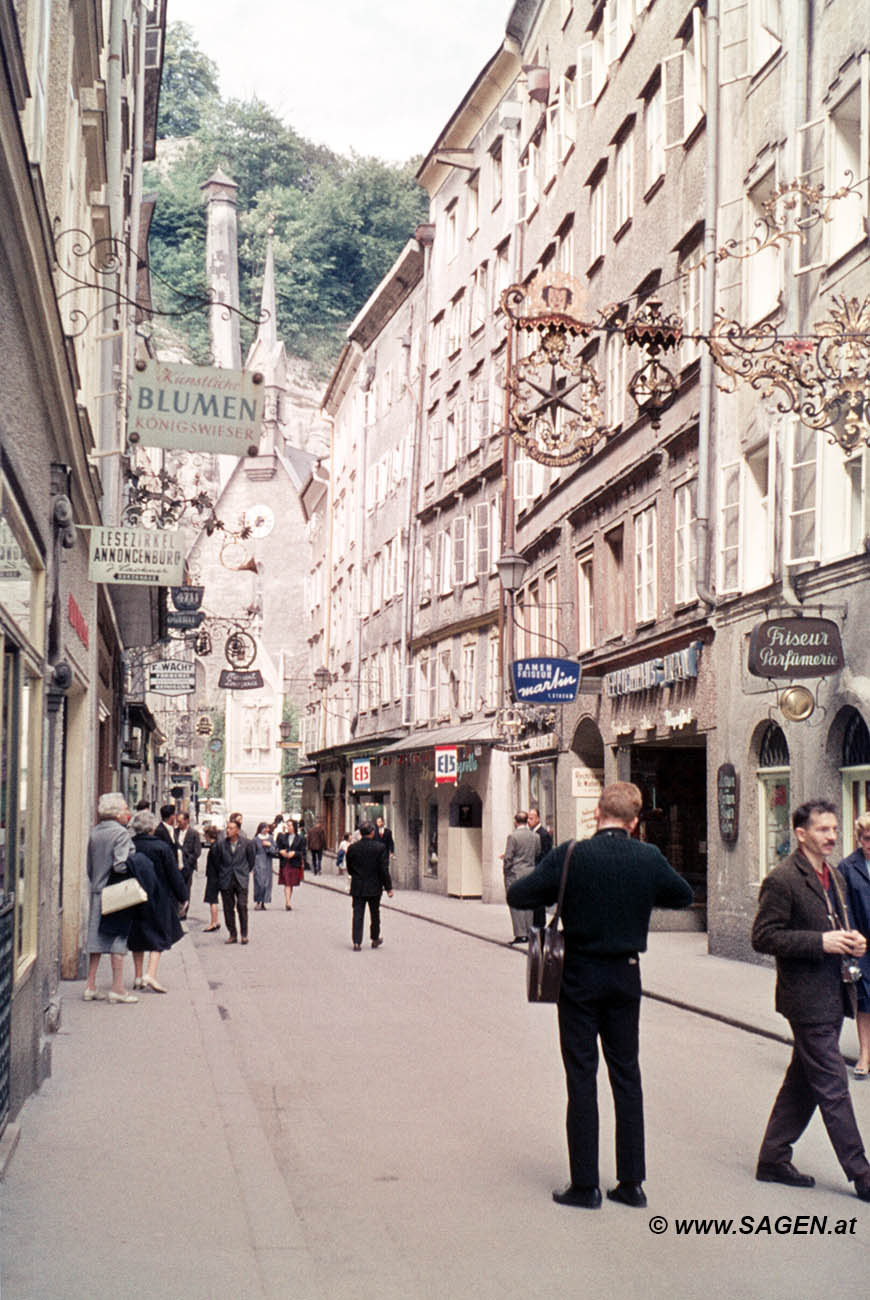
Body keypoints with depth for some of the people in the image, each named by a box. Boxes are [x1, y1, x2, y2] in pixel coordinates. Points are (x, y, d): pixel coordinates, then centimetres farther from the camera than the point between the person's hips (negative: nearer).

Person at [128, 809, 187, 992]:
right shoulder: (161, 847, -11)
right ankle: (150, 974, -10)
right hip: (158, 898, -3)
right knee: (159, 936, 5)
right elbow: (174, 875, -6)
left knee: (138, 937, 15)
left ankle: (138, 977, 18)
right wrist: (182, 896, 5)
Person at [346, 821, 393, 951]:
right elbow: (384, 869, -12)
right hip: (374, 887, -1)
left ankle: (357, 942, -3)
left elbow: (349, 869, 5)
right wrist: (388, 887, -5)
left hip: (357, 887, 1)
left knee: (358, 914, 4)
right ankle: (375, 940, 28)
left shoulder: (352, 848, -6)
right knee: (375, 914, 16)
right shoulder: (380, 847, -13)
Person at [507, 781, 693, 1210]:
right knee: (626, 1075, 12)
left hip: (579, 975, -2)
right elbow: (683, 895, 11)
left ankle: (585, 1184, 8)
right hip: (626, 974, 3)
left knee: (582, 1078, 4)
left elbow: (517, 895, -11)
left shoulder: (570, 856, -14)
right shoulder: (648, 858, -6)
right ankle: (631, 1181, 16)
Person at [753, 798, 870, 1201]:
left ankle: (773, 1159, 25)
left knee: (802, 1083, 15)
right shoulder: (782, 880, -13)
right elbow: (763, 937, -17)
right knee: (832, 1088, -3)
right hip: (808, 998, -9)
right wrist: (821, 942, -21)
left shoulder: (835, 876, 14)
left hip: (833, 997, 9)